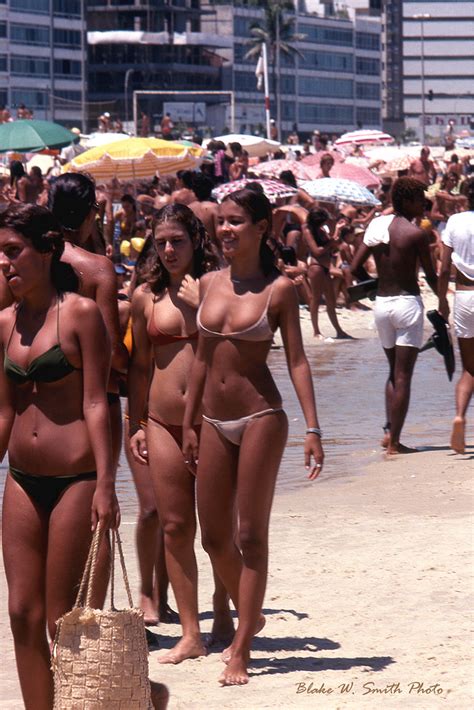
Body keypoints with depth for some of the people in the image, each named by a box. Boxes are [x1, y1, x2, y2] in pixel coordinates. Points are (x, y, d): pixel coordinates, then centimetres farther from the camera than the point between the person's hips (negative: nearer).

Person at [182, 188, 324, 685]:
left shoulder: (278, 289, -6)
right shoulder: (208, 284, 7)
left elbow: (296, 360, -6)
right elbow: (202, 358, 13)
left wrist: (312, 428, -13)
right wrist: (188, 424, 13)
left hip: (260, 417, -5)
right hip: (214, 421, 5)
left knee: (251, 536, -2)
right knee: (214, 538, 9)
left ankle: (240, 652, 2)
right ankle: (249, 616, 33)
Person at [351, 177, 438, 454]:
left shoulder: (376, 225, 4)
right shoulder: (417, 233, -12)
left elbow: (354, 268, 3)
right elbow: (431, 276, -5)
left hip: (381, 303, 6)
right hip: (408, 302, -6)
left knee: (394, 372, 20)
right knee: (403, 376, -2)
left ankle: (389, 431, 14)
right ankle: (395, 441, -3)